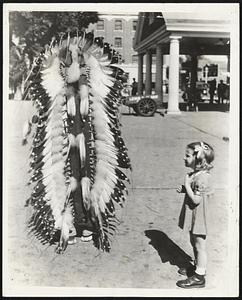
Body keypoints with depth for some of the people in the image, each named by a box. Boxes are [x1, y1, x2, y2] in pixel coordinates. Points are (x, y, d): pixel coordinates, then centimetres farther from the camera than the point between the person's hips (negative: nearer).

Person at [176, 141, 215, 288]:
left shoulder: (202, 178, -25)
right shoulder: (195, 174, 4)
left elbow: (196, 199, -27)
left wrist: (187, 185, -21)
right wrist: (183, 189, 0)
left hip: (198, 218, -9)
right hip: (193, 216, 9)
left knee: (200, 246, 3)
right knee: (194, 242, 22)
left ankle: (199, 277, 14)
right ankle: (198, 267, 39)